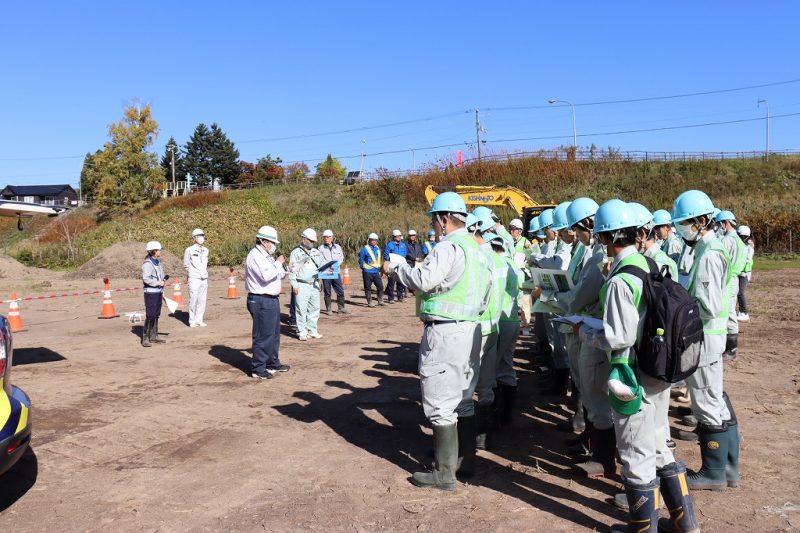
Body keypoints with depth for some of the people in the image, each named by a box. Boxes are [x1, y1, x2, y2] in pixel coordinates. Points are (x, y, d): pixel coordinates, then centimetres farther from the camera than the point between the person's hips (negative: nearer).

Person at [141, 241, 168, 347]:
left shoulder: (158, 262, 14)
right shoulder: (147, 263, -13)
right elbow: (146, 279, -21)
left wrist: (162, 290, 17)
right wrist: (159, 283, -19)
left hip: (158, 292, 9)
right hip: (150, 293, -9)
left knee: (156, 315, 14)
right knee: (150, 316, -8)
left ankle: (154, 336, 23)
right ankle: (145, 339, -3)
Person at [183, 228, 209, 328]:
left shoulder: (205, 250, 11)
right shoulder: (189, 250, -5)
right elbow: (186, 265, 2)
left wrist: (204, 273, 14)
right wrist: (191, 274, 5)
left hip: (204, 279, 5)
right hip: (194, 279, -5)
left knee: (202, 300, 5)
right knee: (193, 300, -4)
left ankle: (199, 320, 14)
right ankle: (192, 321, 4)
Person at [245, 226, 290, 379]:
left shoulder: (266, 256, 17)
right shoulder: (255, 256, -15)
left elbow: (276, 275, 23)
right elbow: (266, 276, -27)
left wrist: (285, 270, 6)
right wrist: (278, 263, -17)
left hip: (271, 300, 11)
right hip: (261, 301, -10)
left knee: (274, 334, 18)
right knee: (263, 336, -6)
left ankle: (272, 363, 30)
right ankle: (258, 369, 2)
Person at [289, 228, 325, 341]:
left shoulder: (316, 252, 16)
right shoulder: (296, 252, -1)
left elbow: (323, 264, 13)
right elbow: (292, 270, -5)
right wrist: (294, 285, -11)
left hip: (314, 285, 6)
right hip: (302, 285, -6)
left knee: (314, 308, 9)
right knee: (301, 309, -4)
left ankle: (312, 330, 20)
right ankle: (302, 332, 4)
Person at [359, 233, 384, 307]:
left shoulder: (378, 249, 12)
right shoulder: (365, 249, -6)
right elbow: (361, 259, -1)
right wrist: (363, 268, 0)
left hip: (376, 272, 5)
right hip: (367, 272, -5)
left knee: (380, 286, -1)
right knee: (368, 287, 2)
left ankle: (380, 301, 12)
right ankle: (369, 302, 9)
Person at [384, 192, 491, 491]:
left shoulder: (449, 247, -16)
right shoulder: (477, 248, 14)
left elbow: (424, 279, -25)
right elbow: (485, 290, 17)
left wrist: (395, 268, -10)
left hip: (445, 330, -10)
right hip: (470, 328, 10)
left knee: (440, 402, -3)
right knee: (461, 396, 20)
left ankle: (444, 473, 4)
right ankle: (465, 456, 32)